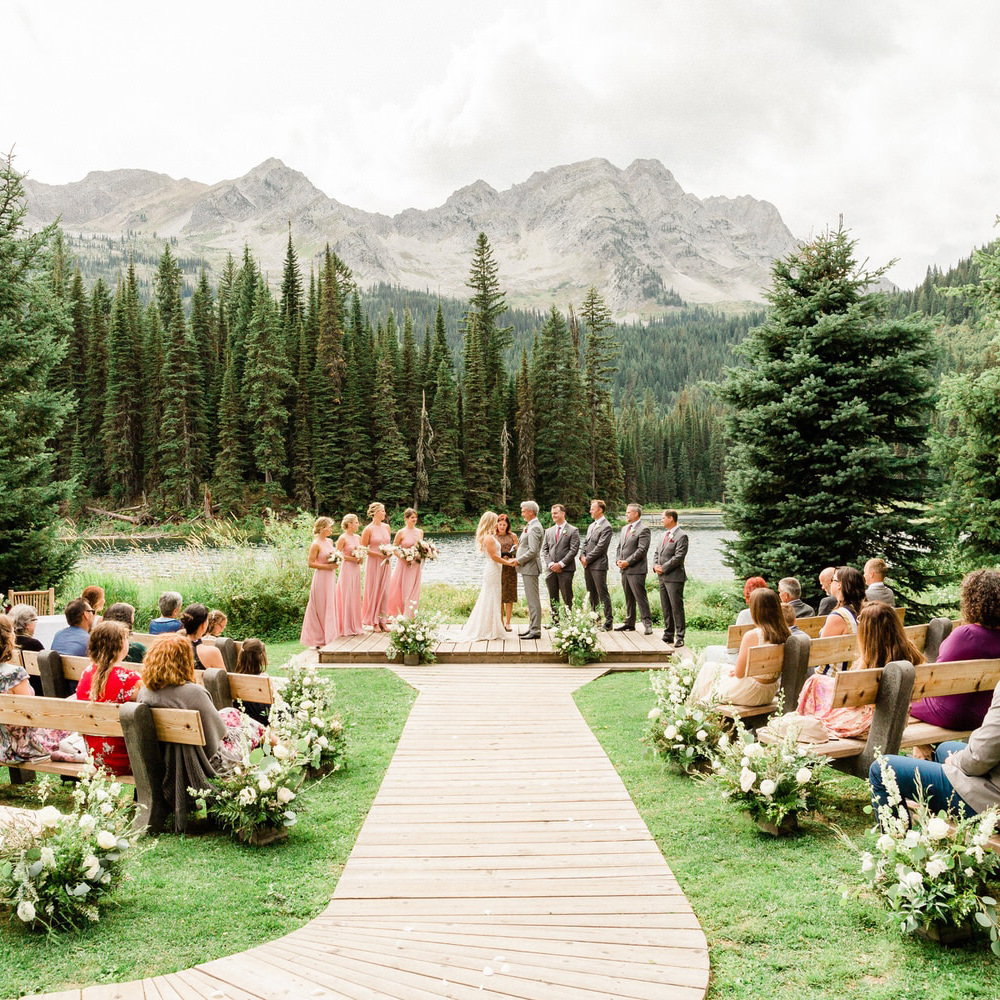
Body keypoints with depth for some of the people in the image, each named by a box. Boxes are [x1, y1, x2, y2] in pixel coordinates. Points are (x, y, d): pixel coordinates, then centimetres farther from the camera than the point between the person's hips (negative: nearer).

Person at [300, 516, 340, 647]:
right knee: (321, 608, -2)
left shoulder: (330, 542, 11)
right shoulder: (316, 544, -12)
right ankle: (320, 639, 4)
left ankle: (329, 637, 18)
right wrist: (327, 566, -19)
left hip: (331, 578, 8)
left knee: (330, 607, 10)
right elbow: (311, 563, -16)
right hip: (321, 578, -8)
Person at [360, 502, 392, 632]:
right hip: (374, 563, -5)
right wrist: (378, 554, -16)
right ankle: (374, 621, 7)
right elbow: (363, 548, -7)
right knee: (374, 591, 0)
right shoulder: (368, 529, -9)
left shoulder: (386, 527, 8)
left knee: (384, 591, 7)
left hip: (386, 563, 5)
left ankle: (383, 620, 13)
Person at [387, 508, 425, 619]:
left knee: (414, 590, 6)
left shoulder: (420, 532, 7)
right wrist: (403, 558, -16)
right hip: (404, 564, -4)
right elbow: (394, 548, -5)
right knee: (402, 590, 0)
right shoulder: (401, 533, -8)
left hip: (416, 565, 4)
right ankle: (398, 615, 10)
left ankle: (410, 616, 13)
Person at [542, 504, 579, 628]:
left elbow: (573, 550, -7)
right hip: (551, 570, 5)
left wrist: (560, 564, -14)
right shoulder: (549, 531, 16)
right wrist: (550, 564, -5)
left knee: (567, 598, -3)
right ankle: (555, 621, 13)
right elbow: (544, 549, 12)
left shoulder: (572, 531, 0)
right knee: (553, 598, 8)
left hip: (565, 569, -5)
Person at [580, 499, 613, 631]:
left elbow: (600, 547, -16)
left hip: (598, 565, -9)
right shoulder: (591, 525, 18)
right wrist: (582, 556, 2)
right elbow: (585, 542, 19)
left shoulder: (606, 527, -11)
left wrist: (587, 559, -13)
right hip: (587, 565, 9)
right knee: (591, 594, 13)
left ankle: (608, 621, -3)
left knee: (603, 594, -6)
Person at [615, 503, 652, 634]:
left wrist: (627, 562, -17)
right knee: (629, 598, 13)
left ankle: (647, 624, -3)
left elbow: (642, 549, -17)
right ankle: (629, 623, 20)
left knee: (640, 597, -7)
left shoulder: (643, 529, -10)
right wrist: (618, 560, 3)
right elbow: (619, 547, 22)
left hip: (636, 570, -8)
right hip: (624, 569, 8)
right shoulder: (625, 529, 18)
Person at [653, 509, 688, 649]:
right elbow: (657, 552, 19)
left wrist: (663, 568, -15)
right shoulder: (664, 535, 17)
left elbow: (679, 557, -17)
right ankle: (668, 635, 20)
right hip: (662, 577, 8)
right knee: (665, 607, 12)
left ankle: (679, 637, -1)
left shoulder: (681, 536, -11)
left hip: (674, 577, -8)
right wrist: (655, 566, 1)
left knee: (677, 607, -5)